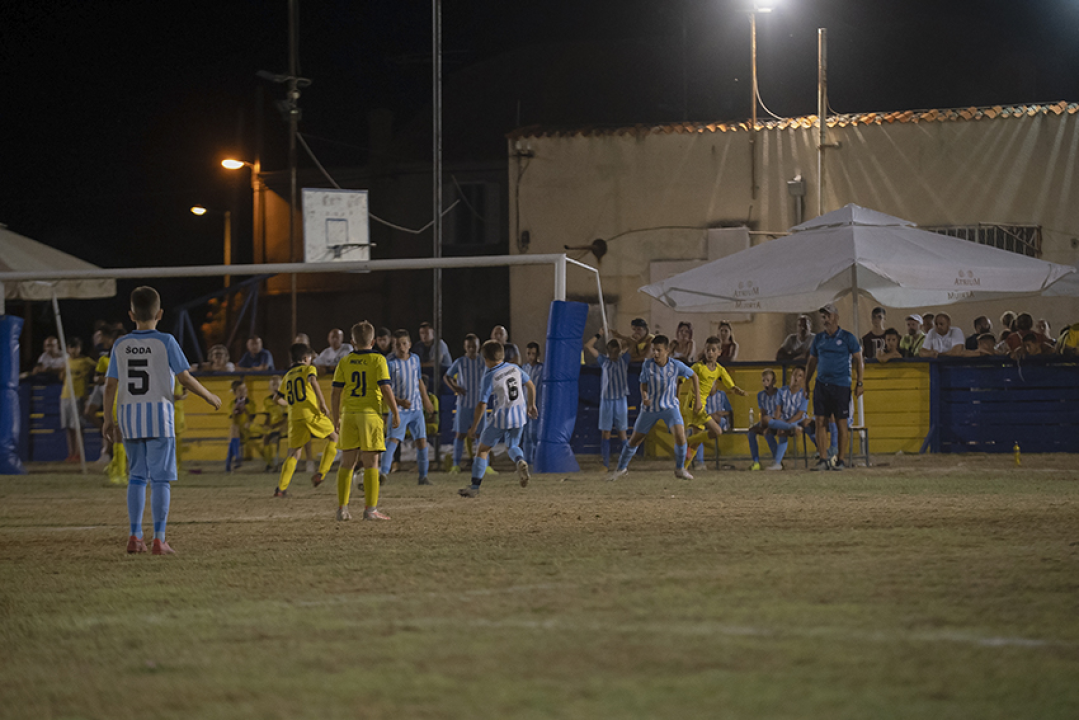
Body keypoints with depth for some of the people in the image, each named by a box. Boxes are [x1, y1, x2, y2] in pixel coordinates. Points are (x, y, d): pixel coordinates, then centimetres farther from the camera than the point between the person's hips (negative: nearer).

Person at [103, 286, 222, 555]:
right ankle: (159, 540, -5)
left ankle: (135, 536, 8)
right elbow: (185, 379, -6)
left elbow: (110, 385, 4)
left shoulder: (120, 346, 6)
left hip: (128, 416, 4)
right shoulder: (165, 342, -5)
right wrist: (209, 397, 9)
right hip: (158, 414, -4)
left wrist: (109, 419, 12)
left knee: (137, 477, 14)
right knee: (160, 478, -1)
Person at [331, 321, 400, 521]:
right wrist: (395, 413, -1)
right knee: (371, 463, -1)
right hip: (370, 413, -3)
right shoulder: (377, 360, -3)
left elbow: (336, 394, 4)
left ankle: (342, 509, 7)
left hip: (349, 415, 3)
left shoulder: (345, 362, 6)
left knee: (347, 463, 8)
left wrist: (336, 419, 13)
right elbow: (385, 388, -10)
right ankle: (370, 509, -4)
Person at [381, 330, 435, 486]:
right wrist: (399, 401, -22)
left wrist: (425, 399, 25)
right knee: (393, 440, -19)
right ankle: (384, 472, -25)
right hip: (399, 409, -5)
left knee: (422, 441, 3)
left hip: (416, 409, 5)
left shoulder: (415, 359, 6)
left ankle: (423, 476, 13)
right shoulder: (390, 363, -11)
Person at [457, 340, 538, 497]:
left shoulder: (490, 377, -13)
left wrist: (474, 427, -6)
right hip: (519, 416, 5)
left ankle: (475, 487, 10)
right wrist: (531, 405, 30)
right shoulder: (514, 368, 3)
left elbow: (482, 405, -15)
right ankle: (520, 461, -14)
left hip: (500, 418, -5)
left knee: (483, 449, 9)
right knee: (512, 446, 23)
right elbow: (530, 385, 14)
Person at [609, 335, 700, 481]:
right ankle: (622, 468, 32)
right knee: (635, 440, 9)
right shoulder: (648, 365, -14)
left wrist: (697, 399, 0)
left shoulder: (676, 365, -15)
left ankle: (680, 469, 0)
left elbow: (694, 376, 2)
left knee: (680, 434, -22)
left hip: (670, 407, -1)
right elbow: (643, 384, -2)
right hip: (650, 408, 1)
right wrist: (644, 396, -25)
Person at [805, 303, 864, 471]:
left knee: (841, 423, 0)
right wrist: (806, 384, 16)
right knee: (820, 422, -2)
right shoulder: (819, 338, 11)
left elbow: (858, 360, 2)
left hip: (841, 385, -4)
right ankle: (823, 459, 2)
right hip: (821, 385, 4)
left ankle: (840, 460, 6)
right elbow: (812, 362, 19)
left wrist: (859, 383, -4)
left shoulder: (847, 337, 0)